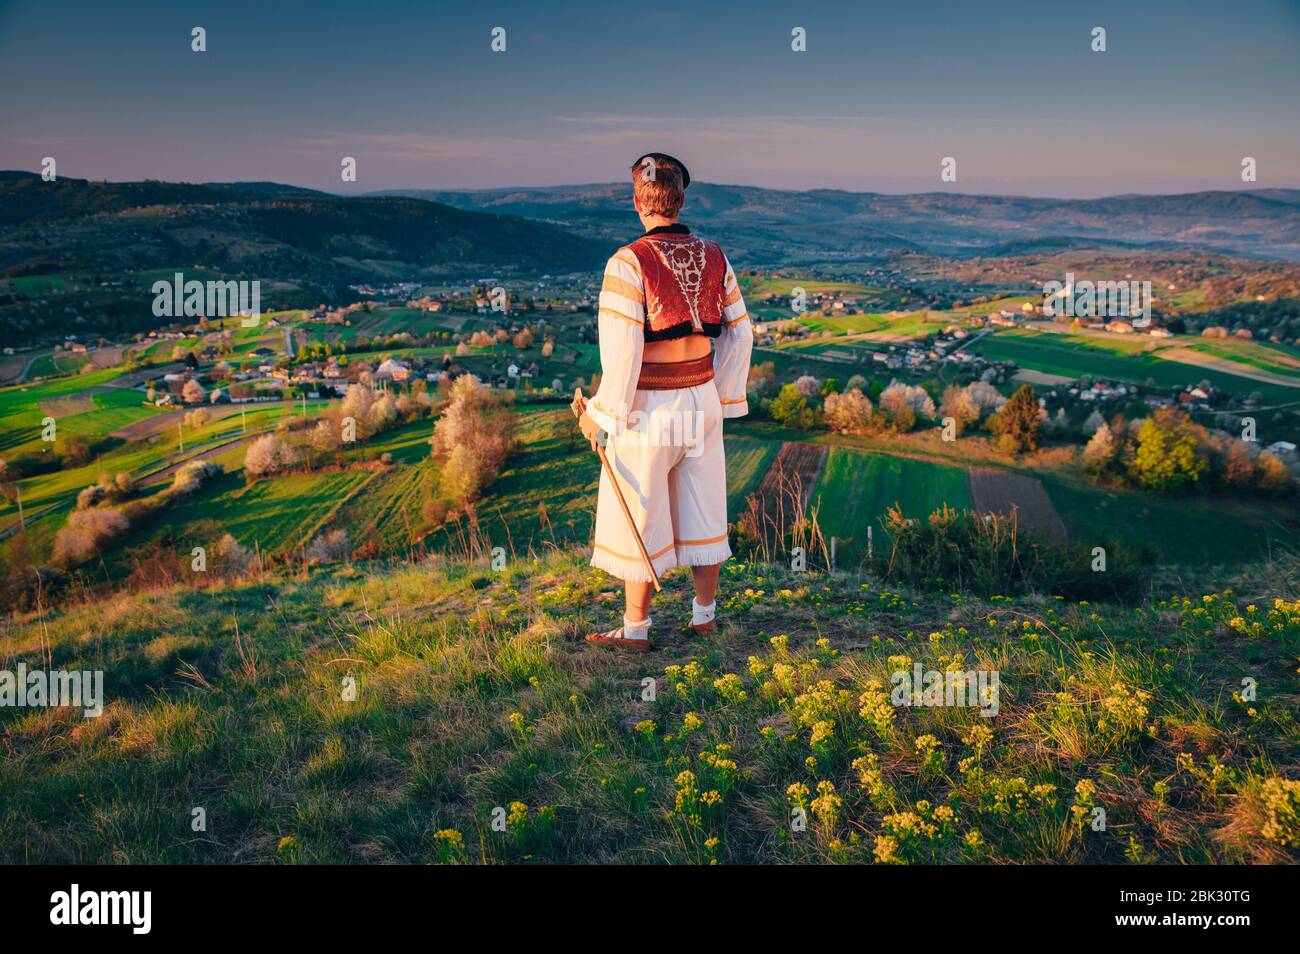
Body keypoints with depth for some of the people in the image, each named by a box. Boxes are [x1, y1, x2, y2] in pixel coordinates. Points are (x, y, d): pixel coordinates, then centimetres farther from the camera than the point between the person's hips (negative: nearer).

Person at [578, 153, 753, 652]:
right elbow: (739, 334, 7)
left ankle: (635, 630, 18)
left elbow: (622, 349, -19)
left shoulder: (630, 262, -16)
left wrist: (602, 414, -9)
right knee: (702, 509, 16)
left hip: (649, 407, -5)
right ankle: (705, 614, 30)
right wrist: (724, 398, 17)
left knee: (638, 518, 7)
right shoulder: (714, 257, 2)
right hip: (702, 402, 6)